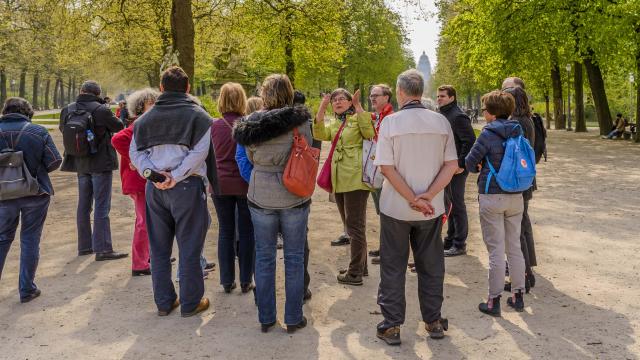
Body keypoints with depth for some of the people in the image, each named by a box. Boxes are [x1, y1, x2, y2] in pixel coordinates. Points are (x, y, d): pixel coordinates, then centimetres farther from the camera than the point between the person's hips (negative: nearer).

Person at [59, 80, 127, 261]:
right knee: (102, 207, -3)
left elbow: (62, 128, 17)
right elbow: (119, 126, -3)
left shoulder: (67, 110, 0)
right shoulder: (101, 110, -17)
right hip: (101, 163, -6)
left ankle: (84, 246, 24)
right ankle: (102, 249, -4)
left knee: (83, 205, 15)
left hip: (80, 163, 6)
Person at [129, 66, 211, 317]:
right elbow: (199, 152, -15)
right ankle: (190, 303, 13)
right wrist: (175, 177, -14)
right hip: (187, 186, -4)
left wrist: (153, 174, -7)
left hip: (155, 190, 4)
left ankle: (164, 302, 22)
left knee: (159, 248, 13)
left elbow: (135, 152, 4)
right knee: (189, 248, 5)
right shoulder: (198, 115, -4)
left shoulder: (146, 117, 10)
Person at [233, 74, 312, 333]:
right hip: (294, 197, -2)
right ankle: (293, 319, 18)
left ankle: (265, 318, 21)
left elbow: (251, 157, 7)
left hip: (261, 197, 2)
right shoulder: (300, 121, -9)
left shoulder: (252, 123, -4)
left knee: (264, 257, 13)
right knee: (294, 258, 10)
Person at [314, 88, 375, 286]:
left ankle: (355, 273, 2)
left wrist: (358, 106, -20)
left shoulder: (358, 118, 0)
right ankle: (361, 266, 28)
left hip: (355, 178, -8)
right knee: (351, 225, 16)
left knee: (355, 225, -5)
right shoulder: (334, 125, 19)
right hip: (339, 180, 8)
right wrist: (322, 107, -8)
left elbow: (369, 133, -21)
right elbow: (319, 134, -2)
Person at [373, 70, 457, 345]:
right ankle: (433, 322, 25)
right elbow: (451, 165, -6)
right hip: (432, 208, 3)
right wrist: (427, 197, -12)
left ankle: (392, 326, 16)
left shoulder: (391, 122, -10)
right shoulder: (441, 121, -2)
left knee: (393, 267, 9)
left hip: (395, 207, -2)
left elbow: (386, 167, -15)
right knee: (431, 266, 15)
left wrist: (413, 199, -14)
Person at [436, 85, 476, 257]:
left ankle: (459, 244, 7)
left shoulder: (458, 117, -15)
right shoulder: (443, 115, 14)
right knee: (449, 204, 16)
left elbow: (470, 142, -21)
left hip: (456, 169, -9)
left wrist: (461, 165, -21)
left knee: (457, 205, -2)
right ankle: (450, 239, 27)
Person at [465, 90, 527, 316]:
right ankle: (518, 296, 23)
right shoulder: (518, 132, 5)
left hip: (492, 197, -5)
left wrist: (481, 168, 11)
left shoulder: (489, 134, -13)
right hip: (516, 196, 6)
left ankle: (494, 301, 8)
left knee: (496, 250, 0)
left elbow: (470, 163, -9)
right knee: (515, 247, 14)